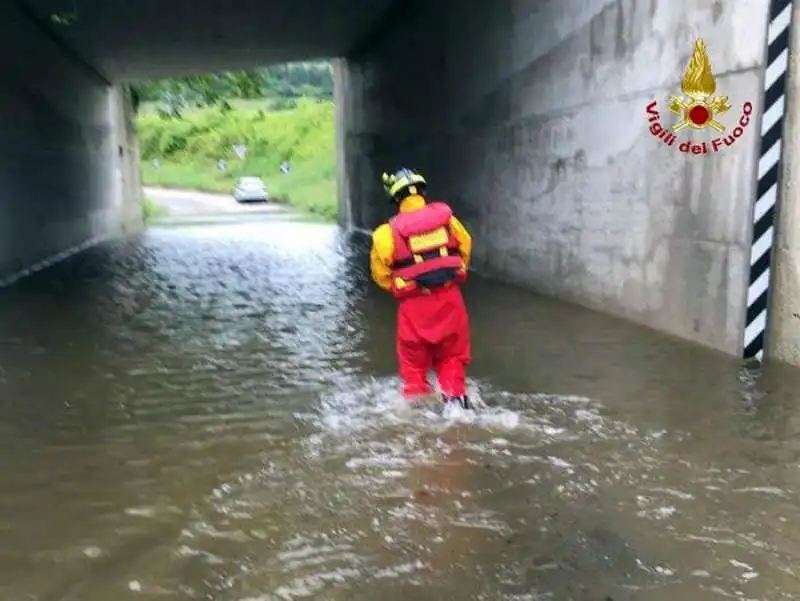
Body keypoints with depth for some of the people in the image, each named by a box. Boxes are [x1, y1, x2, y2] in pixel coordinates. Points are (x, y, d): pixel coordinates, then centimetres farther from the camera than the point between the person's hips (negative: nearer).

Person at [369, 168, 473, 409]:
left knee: (414, 355, 16)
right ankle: (456, 395, 19)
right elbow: (465, 246, 10)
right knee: (451, 353, 20)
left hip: (415, 302, -2)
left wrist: (395, 288, 11)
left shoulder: (390, 231, -8)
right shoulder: (446, 217, 0)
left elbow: (380, 268, -6)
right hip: (449, 296, 2)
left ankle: (416, 396, 21)